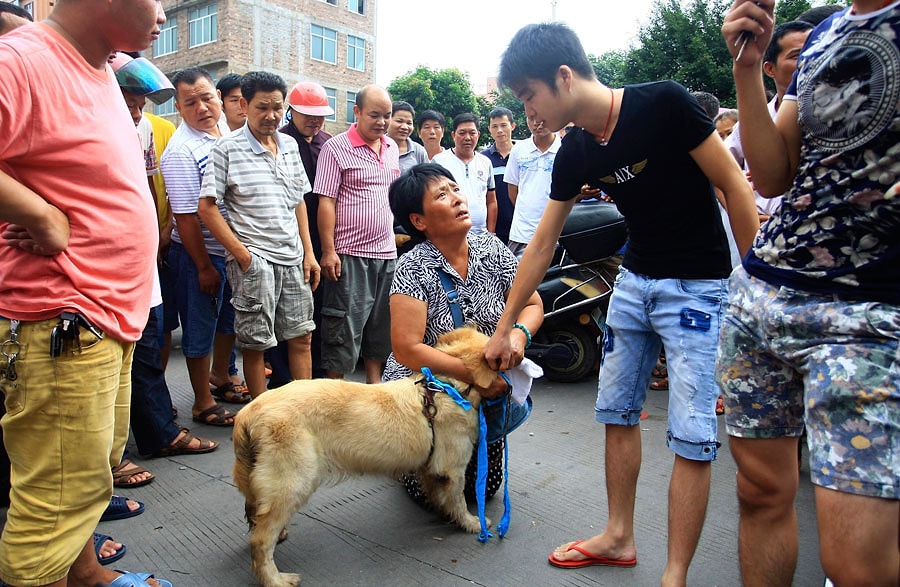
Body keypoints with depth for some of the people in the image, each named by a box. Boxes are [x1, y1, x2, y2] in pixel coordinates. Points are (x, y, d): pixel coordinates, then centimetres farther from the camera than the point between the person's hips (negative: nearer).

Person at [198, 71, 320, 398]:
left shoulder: (290, 146, 11)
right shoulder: (227, 148, -6)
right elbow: (206, 207, -8)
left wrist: (308, 252, 11)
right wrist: (242, 255, -12)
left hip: (293, 259, 5)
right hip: (255, 260, -5)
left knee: (301, 337, 11)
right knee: (256, 343, 5)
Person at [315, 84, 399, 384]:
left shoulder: (391, 148, 13)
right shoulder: (336, 148, -7)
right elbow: (326, 201, -11)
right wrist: (328, 251, -15)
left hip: (387, 251, 7)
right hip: (349, 254, -6)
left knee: (381, 325, 14)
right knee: (344, 325, 0)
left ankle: (375, 384, 29)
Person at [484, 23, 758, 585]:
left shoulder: (663, 103, -18)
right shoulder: (575, 153, 0)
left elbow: (735, 187, -13)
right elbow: (542, 245, 5)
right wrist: (504, 327, 9)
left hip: (698, 286, -6)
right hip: (634, 280, 7)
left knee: (693, 437, -4)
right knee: (617, 413, 11)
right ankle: (619, 538, 29)